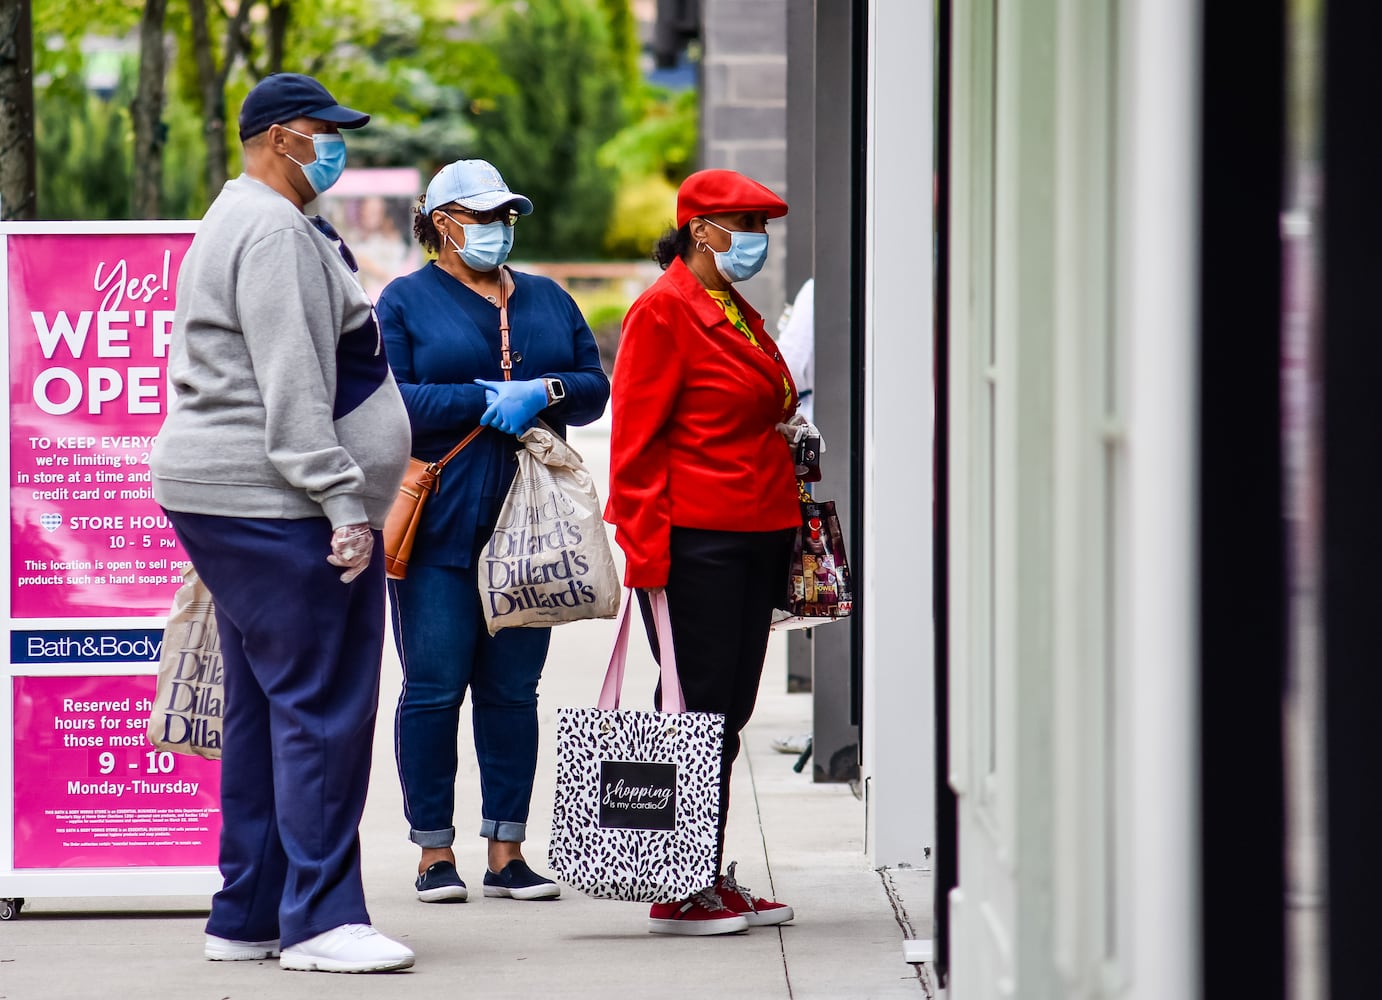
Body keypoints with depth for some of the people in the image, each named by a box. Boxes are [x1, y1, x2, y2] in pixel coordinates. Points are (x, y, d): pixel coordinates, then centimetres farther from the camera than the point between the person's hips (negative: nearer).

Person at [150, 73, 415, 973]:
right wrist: (343, 503, -24)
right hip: (272, 503, -11)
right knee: (321, 704, -11)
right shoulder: (274, 232, -13)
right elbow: (293, 386, -21)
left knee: (263, 707, 11)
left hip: (226, 496, 11)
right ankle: (319, 918, -13)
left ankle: (246, 917, 13)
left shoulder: (241, 223, 23)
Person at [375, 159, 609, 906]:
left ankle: (506, 851, 10)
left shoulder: (548, 300, 18)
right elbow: (388, 401, -9)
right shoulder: (405, 302, 3)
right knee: (434, 689, -4)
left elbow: (594, 389, 11)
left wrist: (543, 391, -9)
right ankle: (434, 852, 4)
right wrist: (487, 403, -13)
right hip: (439, 527, -4)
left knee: (512, 690, 5)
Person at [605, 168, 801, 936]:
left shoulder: (740, 316, 18)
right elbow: (636, 438, -12)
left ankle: (709, 879, 17)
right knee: (698, 709, -5)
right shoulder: (664, 311, -8)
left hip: (756, 538, 9)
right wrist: (645, 548, -18)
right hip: (695, 542, -9)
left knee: (729, 710, 10)